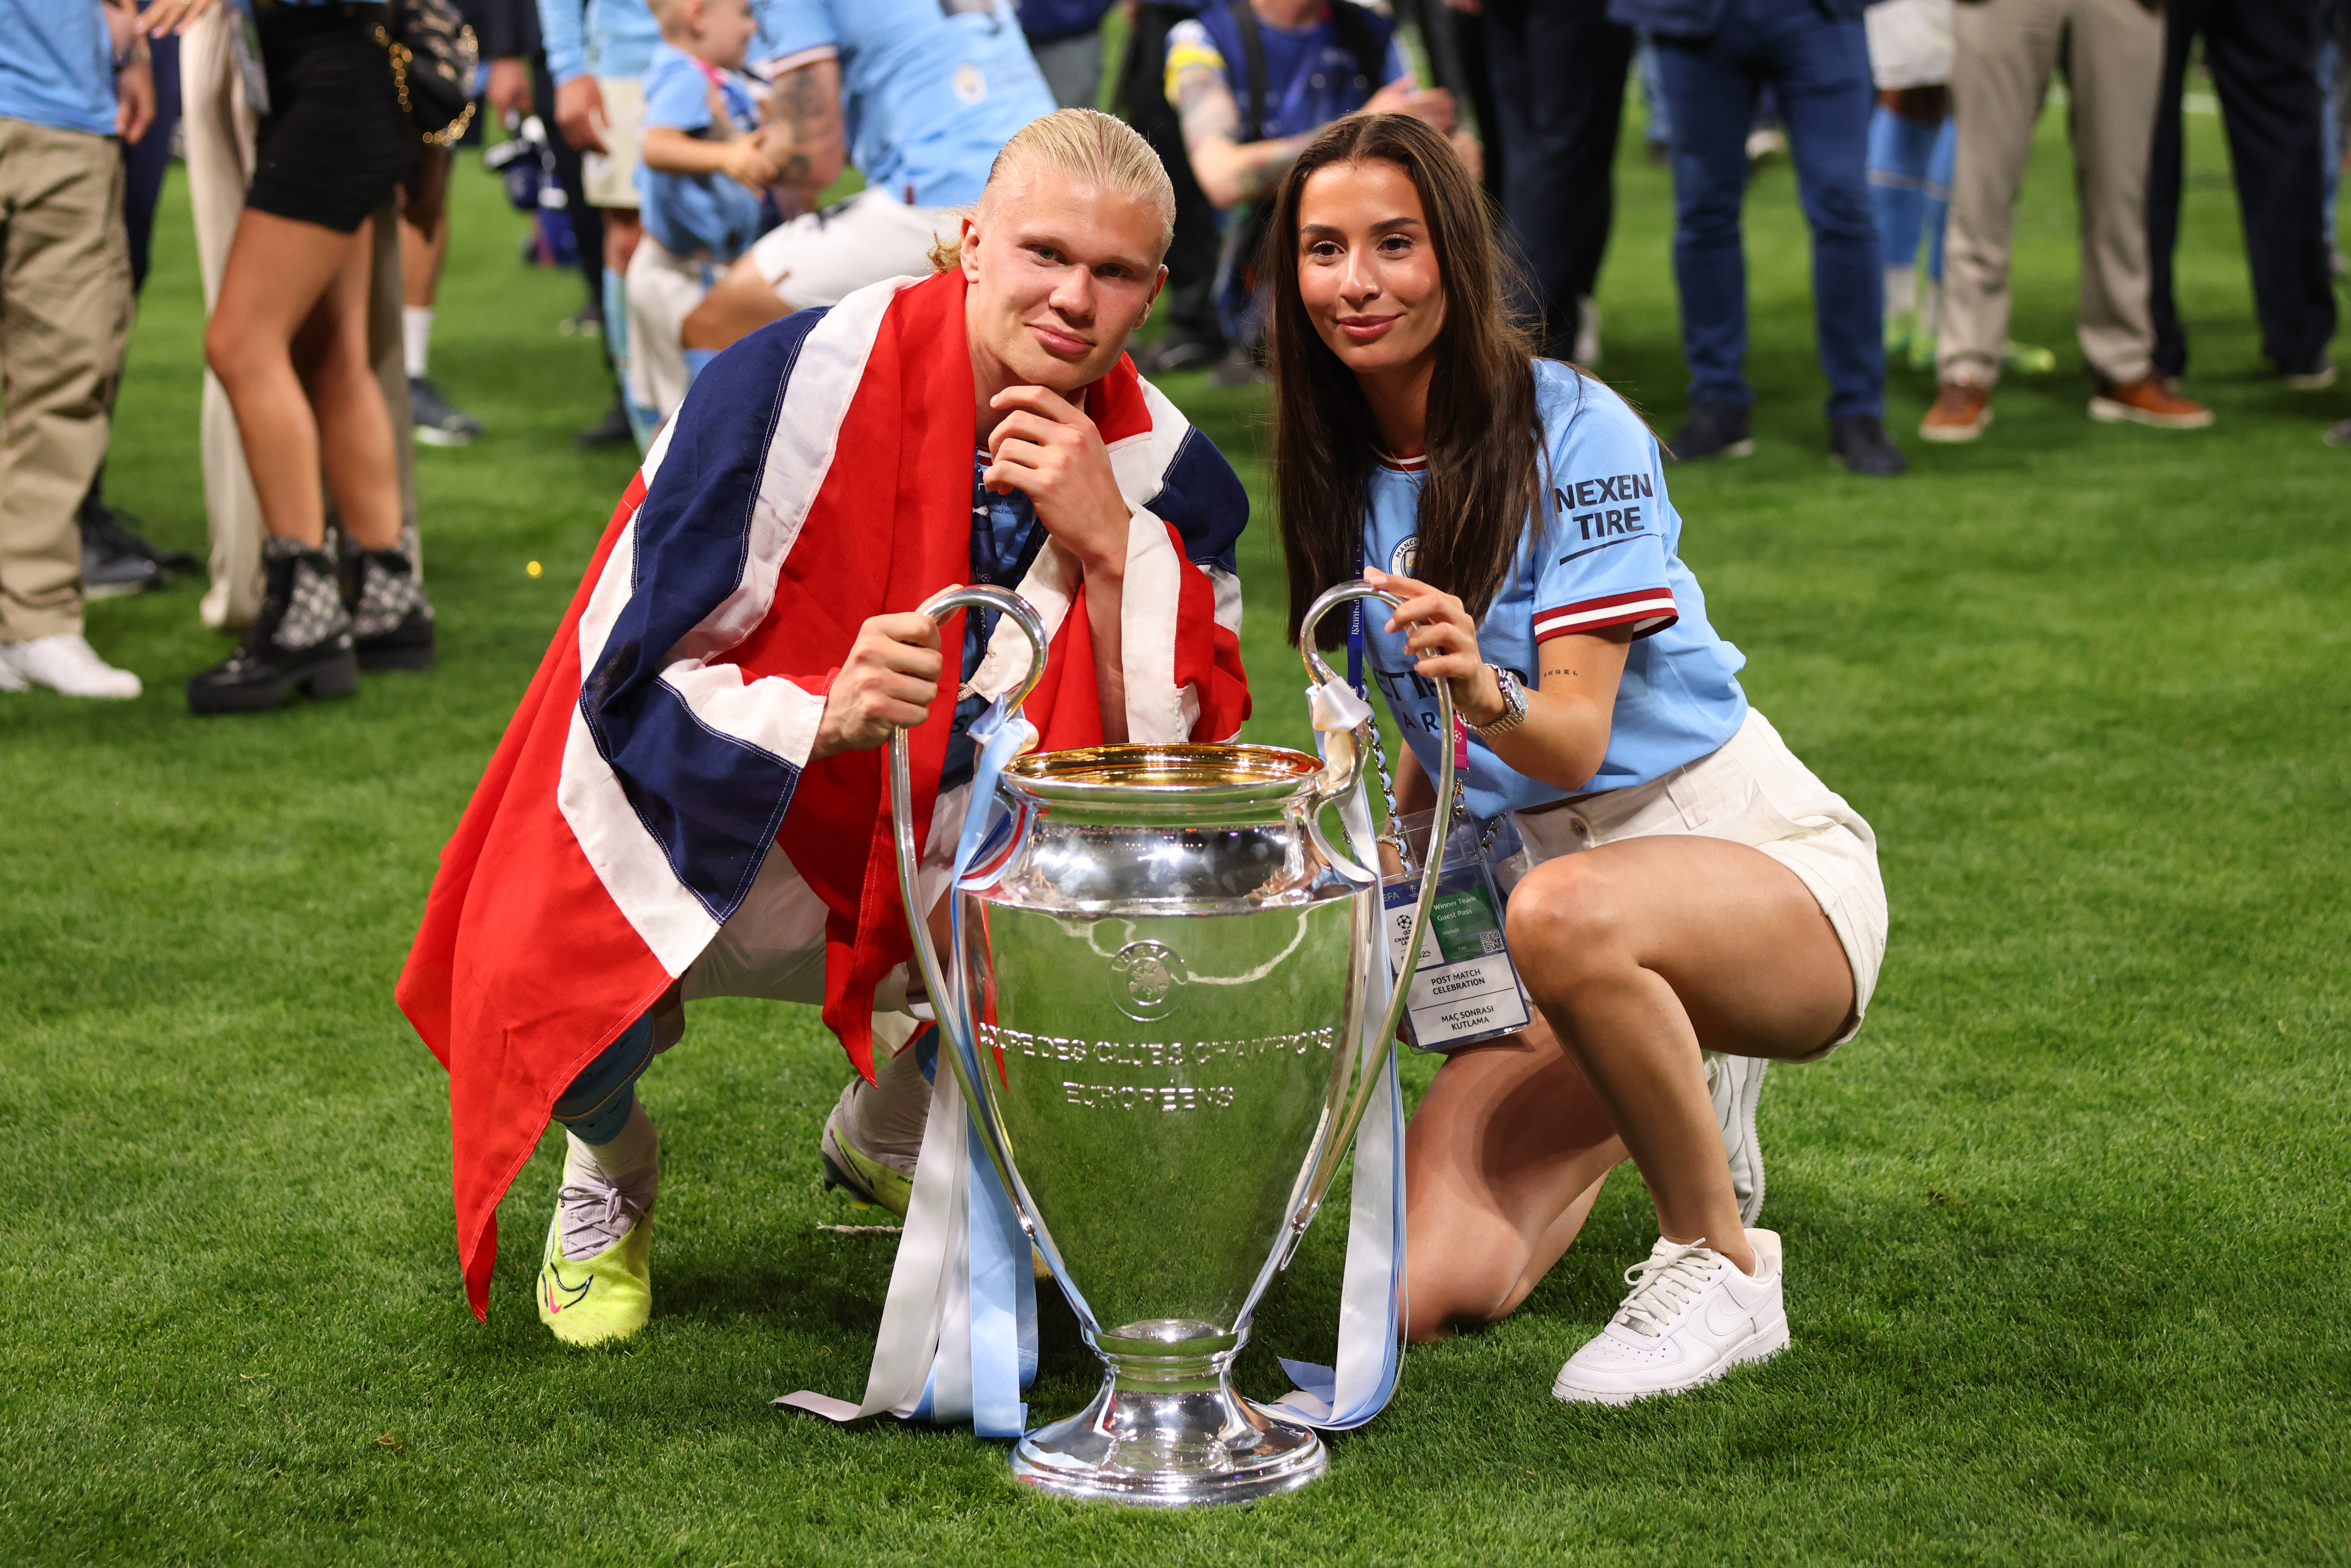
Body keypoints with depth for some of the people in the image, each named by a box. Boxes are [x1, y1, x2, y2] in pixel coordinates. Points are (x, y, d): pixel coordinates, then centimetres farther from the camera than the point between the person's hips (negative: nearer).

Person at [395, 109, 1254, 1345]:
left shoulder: (1157, 465, -8)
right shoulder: (799, 386, -20)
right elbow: (629, 678, -20)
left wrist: (1110, 545, -26)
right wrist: (826, 712, -40)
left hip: (942, 884, 4)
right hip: (718, 846, -4)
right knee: (559, 995, -33)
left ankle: (887, 1134, 18)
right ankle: (610, 1174, 11)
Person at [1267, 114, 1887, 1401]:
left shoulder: (1573, 431, -12)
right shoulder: (1342, 474, 7)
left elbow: (1575, 739, -20)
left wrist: (1484, 691, -39)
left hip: (1755, 857, -6)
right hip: (1536, 871, 6)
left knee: (1565, 912, -43)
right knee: (1424, 1292, -13)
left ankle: (1722, 1266, -17)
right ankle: (1670, 1099, 19)